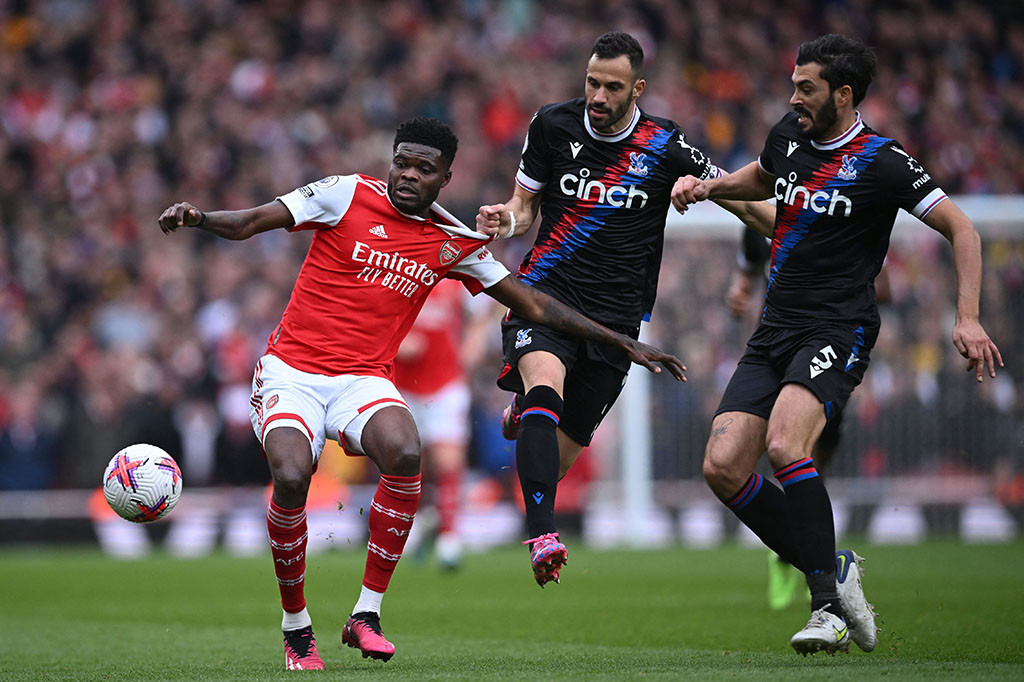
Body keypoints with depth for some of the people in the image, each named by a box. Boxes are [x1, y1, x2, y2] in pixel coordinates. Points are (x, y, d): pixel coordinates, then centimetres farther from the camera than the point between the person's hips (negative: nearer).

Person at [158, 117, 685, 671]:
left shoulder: (455, 243, 9)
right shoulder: (347, 195, -1)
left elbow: (534, 305, 17)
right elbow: (249, 223, -2)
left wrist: (625, 344, 17)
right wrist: (197, 217, -23)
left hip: (364, 380, 2)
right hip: (292, 370, -2)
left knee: (404, 454, -31)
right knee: (291, 476, -29)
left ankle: (366, 615, -16)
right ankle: (295, 628, -5)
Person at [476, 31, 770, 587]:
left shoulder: (665, 148, -4)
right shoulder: (552, 125, 1)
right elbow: (526, 203, 11)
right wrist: (507, 219, -11)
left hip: (615, 313, 0)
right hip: (547, 290, 0)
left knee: (559, 455, 4)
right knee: (544, 389, -31)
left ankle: (525, 414, 43)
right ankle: (543, 538, -37)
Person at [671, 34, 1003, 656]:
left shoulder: (881, 162, -9)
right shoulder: (790, 135, 10)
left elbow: (961, 228, -6)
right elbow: (760, 179, 33)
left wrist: (968, 318, -15)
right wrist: (708, 185, 14)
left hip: (837, 333, -7)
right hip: (775, 329, 7)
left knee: (785, 446, -32)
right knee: (723, 467, -7)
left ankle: (829, 604, -21)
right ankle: (833, 571, 7)